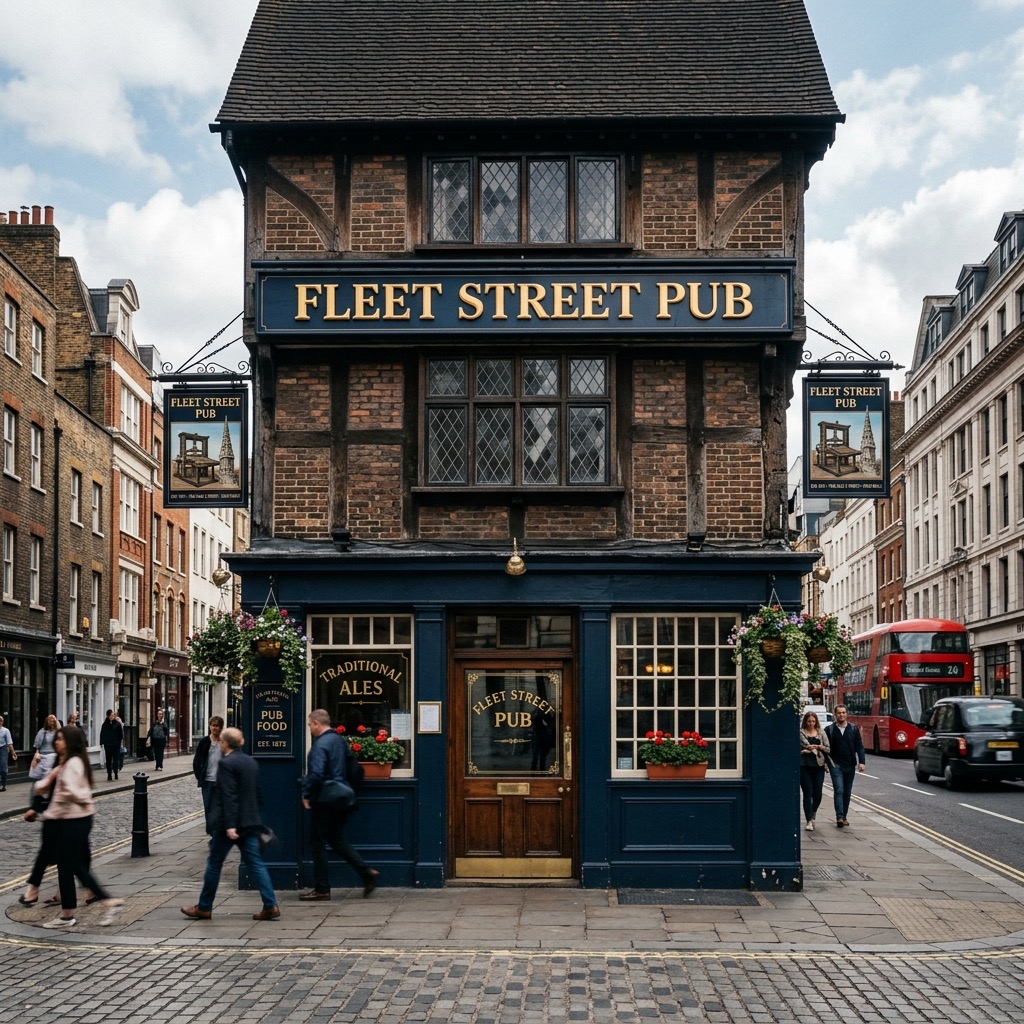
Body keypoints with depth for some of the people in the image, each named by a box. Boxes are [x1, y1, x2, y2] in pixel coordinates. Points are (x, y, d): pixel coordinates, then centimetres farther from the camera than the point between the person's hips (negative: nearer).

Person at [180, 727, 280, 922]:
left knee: (214, 864, 7)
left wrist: (230, 825, -23)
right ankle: (271, 906, -3)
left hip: (229, 823, -7)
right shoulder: (251, 762, 11)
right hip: (250, 822, 7)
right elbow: (258, 794, 16)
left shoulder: (226, 763, -14)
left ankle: (204, 908, 17)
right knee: (255, 863, 5)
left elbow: (229, 796, -20)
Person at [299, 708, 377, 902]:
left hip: (324, 801, -9)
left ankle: (321, 889, 7)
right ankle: (366, 872, 5)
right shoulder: (340, 741, 10)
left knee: (317, 843, 2)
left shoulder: (320, 745, -18)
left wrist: (306, 795, -13)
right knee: (337, 839, 17)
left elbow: (316, 774, -26)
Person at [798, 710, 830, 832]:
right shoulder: (800, 733, 1)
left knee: (817, 794, 4)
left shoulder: (821, 733, 10)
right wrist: (803, 751, -16)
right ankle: (809, 821, -2)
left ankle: (813, 815, 30)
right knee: (807, 793, -5)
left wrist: (819, 747, -9)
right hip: (804, 766, -3)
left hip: (818, 765, 3)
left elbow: (827, 748, 8)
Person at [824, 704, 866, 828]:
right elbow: (826, 748, 5)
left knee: (847, 792, 7)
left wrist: (861, 762, -6)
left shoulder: (854, 729, 6)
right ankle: (839, 817, -20)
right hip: (836, 765, -3)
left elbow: (859, 747, 4)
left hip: (850, 765, 3)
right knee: (839, 790, -14)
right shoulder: (829, 730, 2)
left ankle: (843, 817, 16)